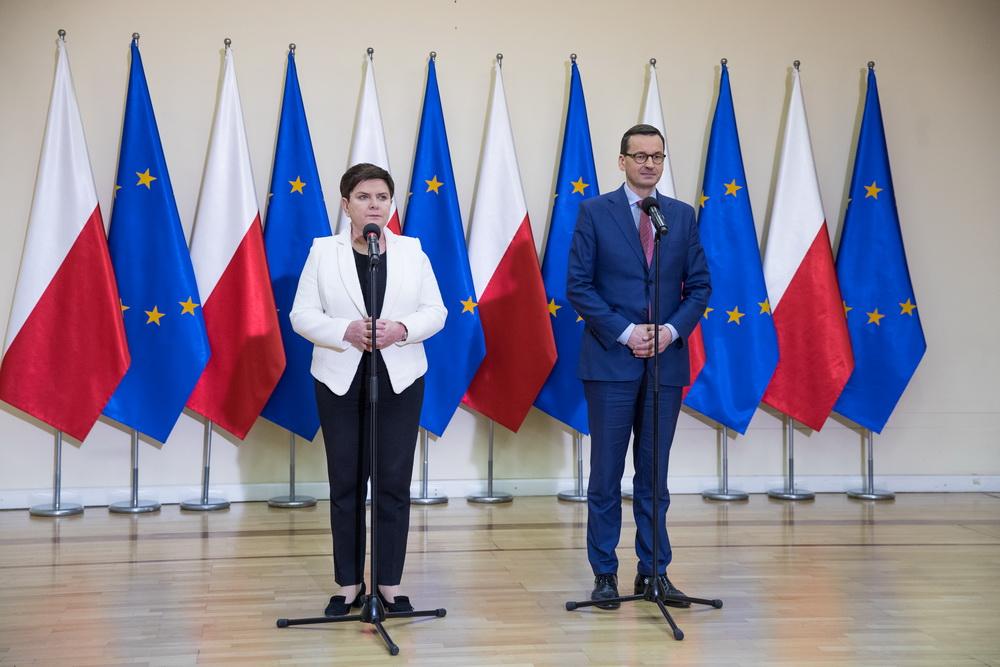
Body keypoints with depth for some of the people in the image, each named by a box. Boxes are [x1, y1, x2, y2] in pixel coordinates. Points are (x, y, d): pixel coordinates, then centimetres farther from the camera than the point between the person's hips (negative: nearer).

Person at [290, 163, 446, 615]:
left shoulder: (412, 251, 6)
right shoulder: (323, 251, 2)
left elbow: (435, 311, 3)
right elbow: (303, 315, -2)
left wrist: (402, 329, -17)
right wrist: (346, 332, -20)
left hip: (399, 379, 1)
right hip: (340, 380, -1)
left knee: (394, 482, 2)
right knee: (346, 483, 4)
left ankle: (390, 583, 12)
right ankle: (349, 584, 14)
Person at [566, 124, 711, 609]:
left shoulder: (682, 216, 10)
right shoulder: (595, 212, 0)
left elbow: (699, 285, 10)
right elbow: (578, 285, -4)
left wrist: (672, 329, -8)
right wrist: (625, 332, -12)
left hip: (666, 360, 3)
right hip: (611, 360, -3)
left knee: (655, 473, 9)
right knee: (606, 473, 2)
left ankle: (655, 571, 16)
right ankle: (604, 574, 10)